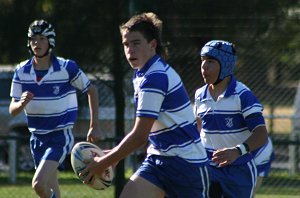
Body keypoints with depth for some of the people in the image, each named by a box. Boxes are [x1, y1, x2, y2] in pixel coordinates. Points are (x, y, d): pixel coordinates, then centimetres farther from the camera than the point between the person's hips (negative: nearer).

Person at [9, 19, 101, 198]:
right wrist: (21, 104, -24)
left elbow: (92, 91, 2)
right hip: (37, 137, 5)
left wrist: (95, 126, 1)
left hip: (61, 136, -5)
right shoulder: (22, 71, -1)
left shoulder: (67, 68, -13)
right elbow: (12, 110, 1)